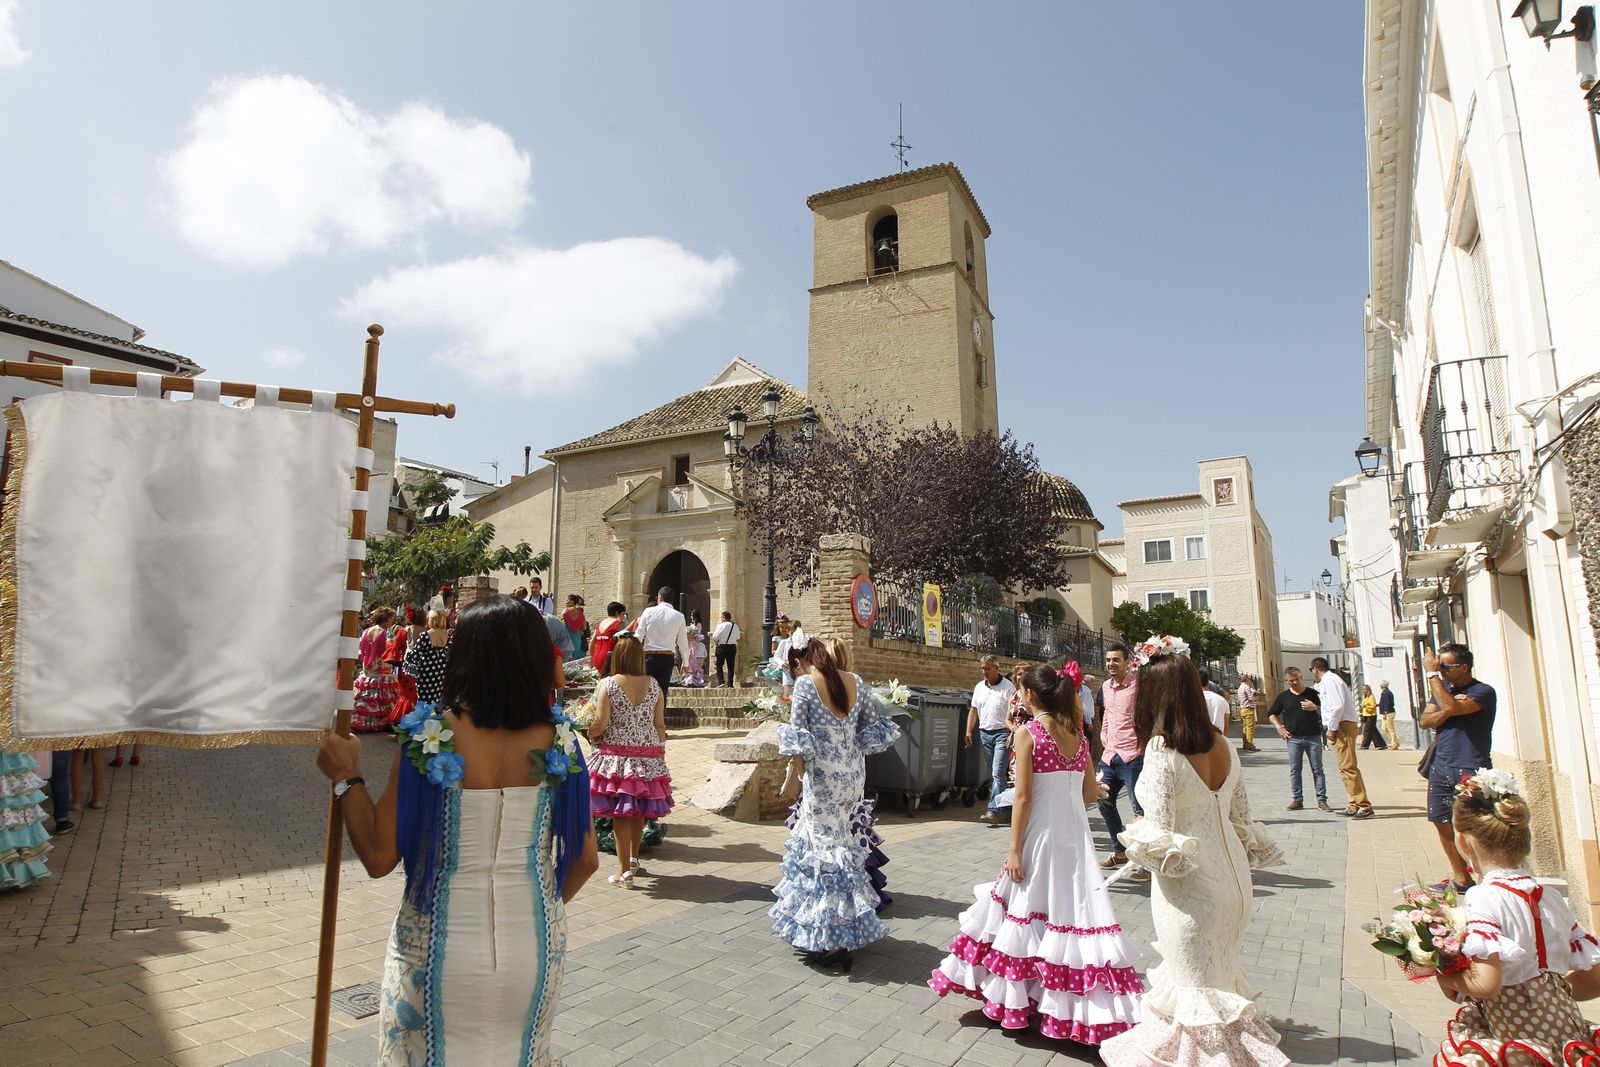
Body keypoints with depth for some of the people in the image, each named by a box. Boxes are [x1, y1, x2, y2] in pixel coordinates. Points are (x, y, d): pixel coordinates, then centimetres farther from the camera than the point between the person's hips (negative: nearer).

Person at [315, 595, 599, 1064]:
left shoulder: (429, 738, -17)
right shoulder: (558, 742, -9)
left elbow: (379, 857, -12)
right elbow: (586, 859, -4)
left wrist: (346, 776, -1)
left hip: (441, 950, -2)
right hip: (535, 950, 2)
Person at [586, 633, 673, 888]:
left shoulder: (607, 685, -8)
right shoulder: (653, 685, 1)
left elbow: (601, 724, -12)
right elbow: (660, 724, 4)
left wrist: (590, 734, 9)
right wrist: (661, 751, 17)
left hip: (617, 755, -3)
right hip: (649, 756, 3)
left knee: (620, 812, 3)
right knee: (639, 810, 18)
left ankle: (624, 871, 5)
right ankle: (634, 859, 33)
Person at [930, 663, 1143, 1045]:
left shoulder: (1028, 734, -12)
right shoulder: (1078, 735, 5)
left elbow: (1023, 796, -14)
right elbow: (1090, 793, 9)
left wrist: (1014, 849, -10)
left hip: (1040, 835, -5)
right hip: (1076, 835, 5)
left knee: (1027, 913, 7)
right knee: (1073, 909, 11)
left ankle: (1021, 997, 20)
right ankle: (1078, 1005, 17)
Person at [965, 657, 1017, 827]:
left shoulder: (1008, 687, -7)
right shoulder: (979, 687, 12)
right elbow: (973, 710, 16)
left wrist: (1012, 733, -18)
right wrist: (969, 731, 9)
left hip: (1002, 733, -6)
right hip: (985, 733, 7)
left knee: (997, 773, -11)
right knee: (993, 774, 11)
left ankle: (993, 811, -14)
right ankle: (1002, 809, 19)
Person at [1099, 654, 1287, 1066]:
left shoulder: (1162, 747, -21)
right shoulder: (1222, 743, 0)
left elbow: (1159, 833, -22)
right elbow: (1241, 815, 8)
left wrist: (1137, 841, -2)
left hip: (1188, 885, -7)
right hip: (1232, 874, 7)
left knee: (1195, 988, 10)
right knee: (1221, 977, 22)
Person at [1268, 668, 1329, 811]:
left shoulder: (1313, 694, 4)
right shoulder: (1283, 696, 7)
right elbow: (1271, 714, 15)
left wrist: (1315, 708, -13)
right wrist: (1279, 727, 3)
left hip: (1313, 737, -1)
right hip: (1293, 738, 1)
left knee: (1317, 770, 1)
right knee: (1294, 770, 3)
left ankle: (1321, 800, 6)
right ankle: (1297, 799, 9)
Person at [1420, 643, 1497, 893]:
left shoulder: (1483, 692, -8)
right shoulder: (1444, 688, 13)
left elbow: (1451, 708, -25)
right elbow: (1425, 721, 5)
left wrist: (1432, 674, -17)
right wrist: (1448, 709, -13)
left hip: (1470, 770, -6)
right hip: (1441, 767, 7)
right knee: (1443, 823, 11)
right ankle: (1460, 878, 23)